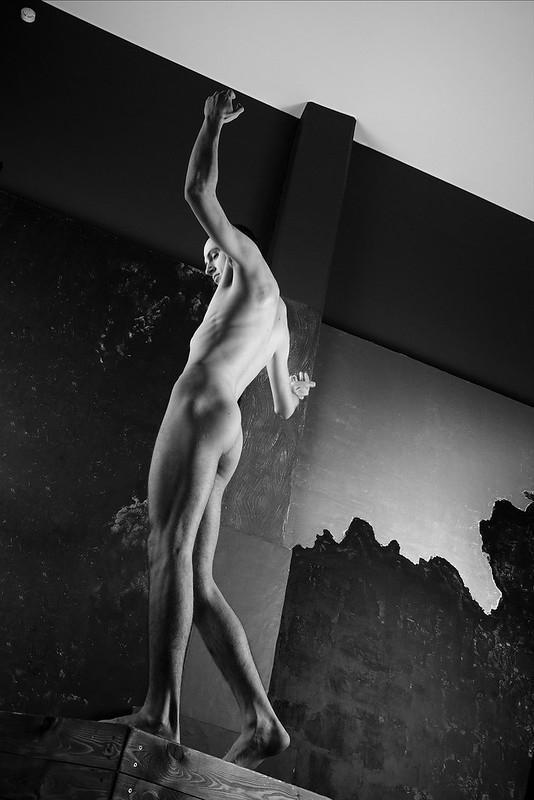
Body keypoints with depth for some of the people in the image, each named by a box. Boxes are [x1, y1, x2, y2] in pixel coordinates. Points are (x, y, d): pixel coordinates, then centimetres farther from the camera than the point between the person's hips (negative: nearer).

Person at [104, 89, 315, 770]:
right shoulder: (278, 322, 35)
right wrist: (294, 388, 68)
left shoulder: (253, 268, 13)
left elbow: (199, 190, 10)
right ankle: (260, 721, -9)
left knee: (170, 547, -19)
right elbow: (283, 407, 43)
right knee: (198, 582, -1)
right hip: (227, 435, 9)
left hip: (202, 407, -8)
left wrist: (213, 124, 27)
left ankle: (159, 712, -27)